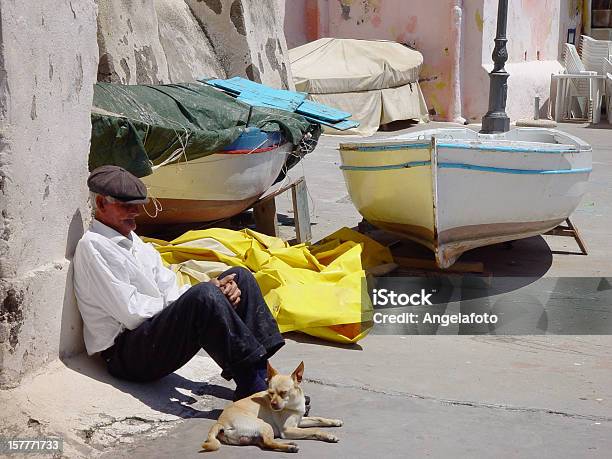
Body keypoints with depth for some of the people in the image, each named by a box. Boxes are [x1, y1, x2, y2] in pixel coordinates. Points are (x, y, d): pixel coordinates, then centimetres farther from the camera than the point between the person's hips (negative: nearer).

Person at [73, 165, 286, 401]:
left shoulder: (134, 241, 21)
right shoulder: (92, 246, -8)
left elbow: (171, 290, 12)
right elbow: (132, 313, -16)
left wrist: (217, 292, -9)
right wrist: (206, 298, -10)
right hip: (127, 352, -9)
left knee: (240, 276, 1)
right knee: (205, 294, -33)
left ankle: (262, 371, -15)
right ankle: (251, 386, -31)